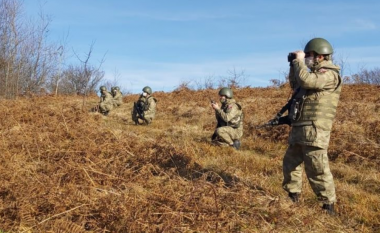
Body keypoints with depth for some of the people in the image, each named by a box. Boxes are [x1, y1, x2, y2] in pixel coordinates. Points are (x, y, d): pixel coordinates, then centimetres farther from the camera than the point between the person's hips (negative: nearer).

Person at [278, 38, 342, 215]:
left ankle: (328, 204, 0)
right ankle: (293, 196, 30)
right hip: (299, 129, 10)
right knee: (290, 163, 17)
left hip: (314, 130, -10)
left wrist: (299, 61, -11)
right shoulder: (316, 74, 19)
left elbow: (305, 81, -25)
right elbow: (295, 85, 31)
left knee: (316, 168, -9)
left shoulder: (330, 75, -11)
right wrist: (294, 65, 18)